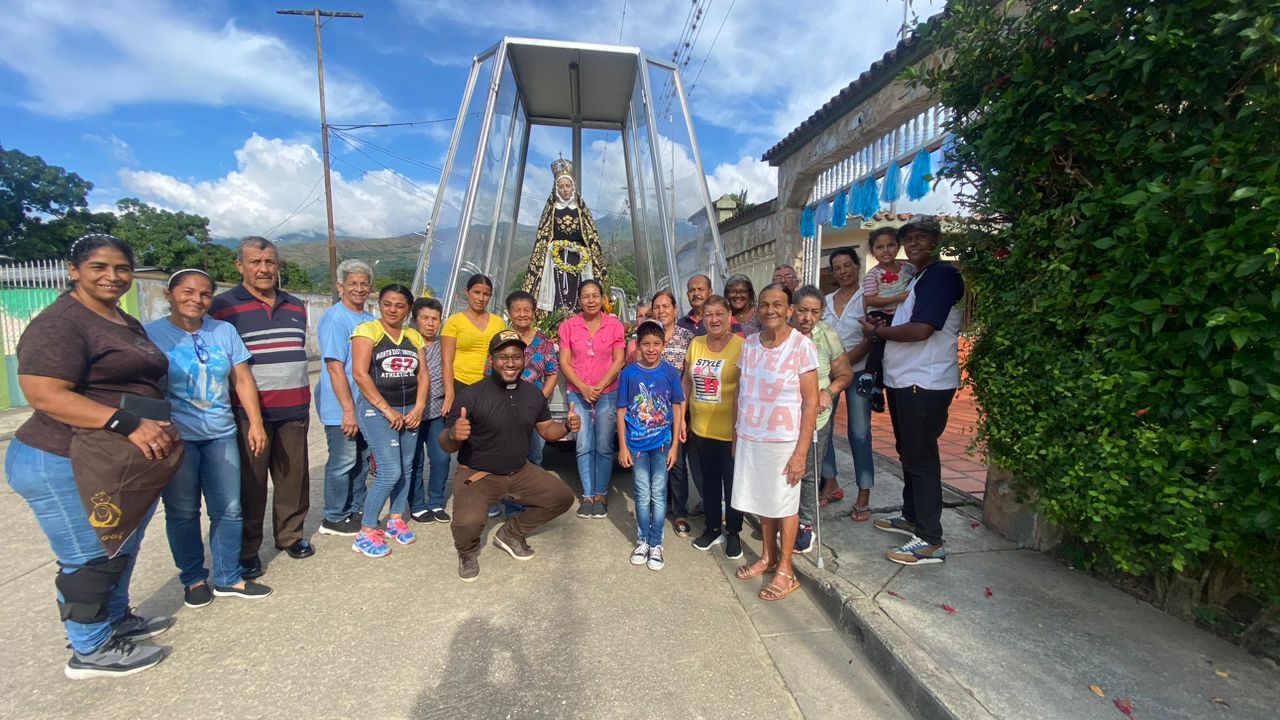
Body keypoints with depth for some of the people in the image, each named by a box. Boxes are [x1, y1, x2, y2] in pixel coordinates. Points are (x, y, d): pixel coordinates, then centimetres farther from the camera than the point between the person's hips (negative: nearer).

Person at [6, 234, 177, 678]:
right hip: (67, 465, -9)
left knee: (122, 550, 20)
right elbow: (44, 394, -25)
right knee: (90, 559, 4)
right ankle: (90, 652, 20)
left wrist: (161, 429, 5)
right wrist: (127, 425, -32)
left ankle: (116, 620, 38)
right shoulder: (59, 323, -16)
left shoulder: (128, 324, 12)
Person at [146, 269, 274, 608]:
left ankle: (228, 578, 19)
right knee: (183, 512, 8)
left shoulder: (224, 331, 6)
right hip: (175, 437, -2)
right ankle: (193, 579, 25)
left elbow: (243, 380, 6)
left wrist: (256, 423, 1)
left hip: (221, 434, 3)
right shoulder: (151, 334, -2)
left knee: (228, 510, 5)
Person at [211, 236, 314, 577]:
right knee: (250, 483, 4)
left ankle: (290, 534, 27)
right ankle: (247, 551, 19)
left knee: (294, 476, 10)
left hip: (294, 410, 5)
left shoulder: (296, 307, 13)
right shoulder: (223, 306, -3)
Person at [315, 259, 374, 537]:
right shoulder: (334, 319, -15)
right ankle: (334, 519, 19)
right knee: (343, 461, 2)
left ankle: (356, 510, 31)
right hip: (341, 407, -8)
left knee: (362, 459, 16)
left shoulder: (370, 319, 10)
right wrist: (348, 409, -21)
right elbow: (335, 368, -19)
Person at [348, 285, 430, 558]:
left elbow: (423, 375, 8)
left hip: (410, 411, 6)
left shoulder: (414, 336, 11)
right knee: (390, 472, -10)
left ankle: (396, 519, 28)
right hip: (377, 410, -5)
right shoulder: (367, 330, -5)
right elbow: (360, 374, -13)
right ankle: (365, 533, 5)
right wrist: (387, 410, -14)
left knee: (406, 469, 10)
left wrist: (418, 408, -5)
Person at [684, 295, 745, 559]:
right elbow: (687, 383, 10)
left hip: (729, 431, -5)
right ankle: (713, 528, 37)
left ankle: (733, 532, 31)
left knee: (731, 483, 11)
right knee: (708, 479, 19)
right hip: (700, 429, 5)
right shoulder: (695, 344, 4)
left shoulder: (741, 347, -13)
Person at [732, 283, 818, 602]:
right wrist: (737, 435, 8)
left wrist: (801, 452, -14)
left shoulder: (801, 345, -12)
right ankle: (768, 557, 38)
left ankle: (785, 570, 27)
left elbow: (811, 401, -12)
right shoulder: (750, 343, 2)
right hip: (750, 438, 5)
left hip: (784, 440, -4)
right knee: (761, 501, 17)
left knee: (784, 505, 10)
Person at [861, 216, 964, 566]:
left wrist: (876, 330, -8)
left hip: (925, 383, -10)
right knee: (910, 454, 18)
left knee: (921, 458, -5)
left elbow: (920, 330, -21)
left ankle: (930, 541, 4)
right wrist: (882, 328, 3)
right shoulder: (918, 278, 19)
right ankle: (912, 517, 32)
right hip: (904, 380, 10)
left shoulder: (942, 275, -12)